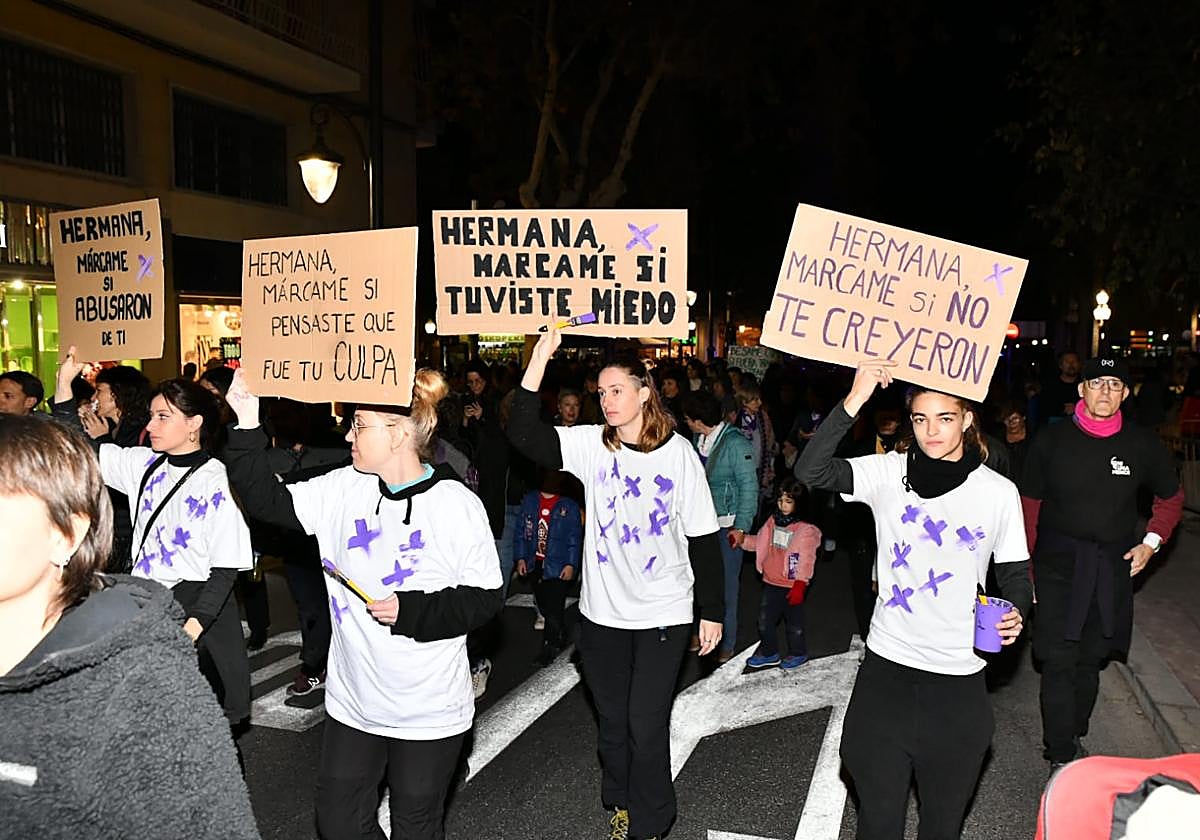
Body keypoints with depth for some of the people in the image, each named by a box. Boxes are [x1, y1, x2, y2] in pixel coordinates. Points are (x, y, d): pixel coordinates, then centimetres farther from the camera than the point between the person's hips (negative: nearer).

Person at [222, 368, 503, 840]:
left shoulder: (457, 505, -15)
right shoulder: (342, 489, -3)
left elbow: (484, 599, -12)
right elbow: (267, 500, -3)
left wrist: (410, 612, -22)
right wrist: (247, 424, -12)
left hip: (429, 712, -4)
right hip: (352, 702, 5)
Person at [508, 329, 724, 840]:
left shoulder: (678, 452, -9)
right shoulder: (591, 445, -4)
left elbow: (704, 537, -4)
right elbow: (523, 434, -16)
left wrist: (712, 611, -2)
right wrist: (539, 358, -23)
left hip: (662, 613, -3)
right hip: (602, 611, 3)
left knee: (646, 725, 1)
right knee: (613, 720, 18)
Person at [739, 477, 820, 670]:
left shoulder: (807, 529, -15)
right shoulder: (773, 521, 4)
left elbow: (806, 560, -16)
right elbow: (759, 542, 13)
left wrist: (800, 585, -19)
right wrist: (742, 539, -4)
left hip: (792, 586, -6)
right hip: (771, 583, 6)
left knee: (793, 621, 12)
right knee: (764, 620, 14)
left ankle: (798, 653, 33)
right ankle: (769, 653, 32)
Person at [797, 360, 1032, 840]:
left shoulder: (998, 492, 0)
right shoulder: (889, 473, -4)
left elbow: (1015, 572, 9)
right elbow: (810, 472, -18)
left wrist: (1015, 613, -13)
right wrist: (854, 401, -27)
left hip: (958, 677, 1)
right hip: (887, 665, 0)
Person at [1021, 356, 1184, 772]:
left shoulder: (1143, 444, -1)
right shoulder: (1052, 441, -5)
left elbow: (1171, 497, 16)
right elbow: (1030, 503, 2)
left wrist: (1152, 541, 3)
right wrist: (1028, 563, 0)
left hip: (1113, 567, 2)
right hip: (1059, 564, -2)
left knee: (1091, 659, 14)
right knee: (1059, 661, -5)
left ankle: (1072, 736, 33)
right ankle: (1061, 759, 5)